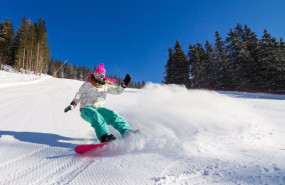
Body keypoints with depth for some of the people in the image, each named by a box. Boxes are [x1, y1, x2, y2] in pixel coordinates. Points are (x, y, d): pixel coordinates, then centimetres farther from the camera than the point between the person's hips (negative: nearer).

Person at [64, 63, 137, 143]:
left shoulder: (106, 85, 13)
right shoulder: (87, 84, 2)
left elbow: (117, 90, 10)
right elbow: (79, 95, 1)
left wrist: (125, 83, -7)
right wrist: (72, 105, -14)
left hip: (99, 108, 4)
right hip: (86, 109, -3)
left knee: (112, 114, -24)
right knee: (96, 115, -38)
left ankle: (127, 132, -33)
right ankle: (104, 137, -57)